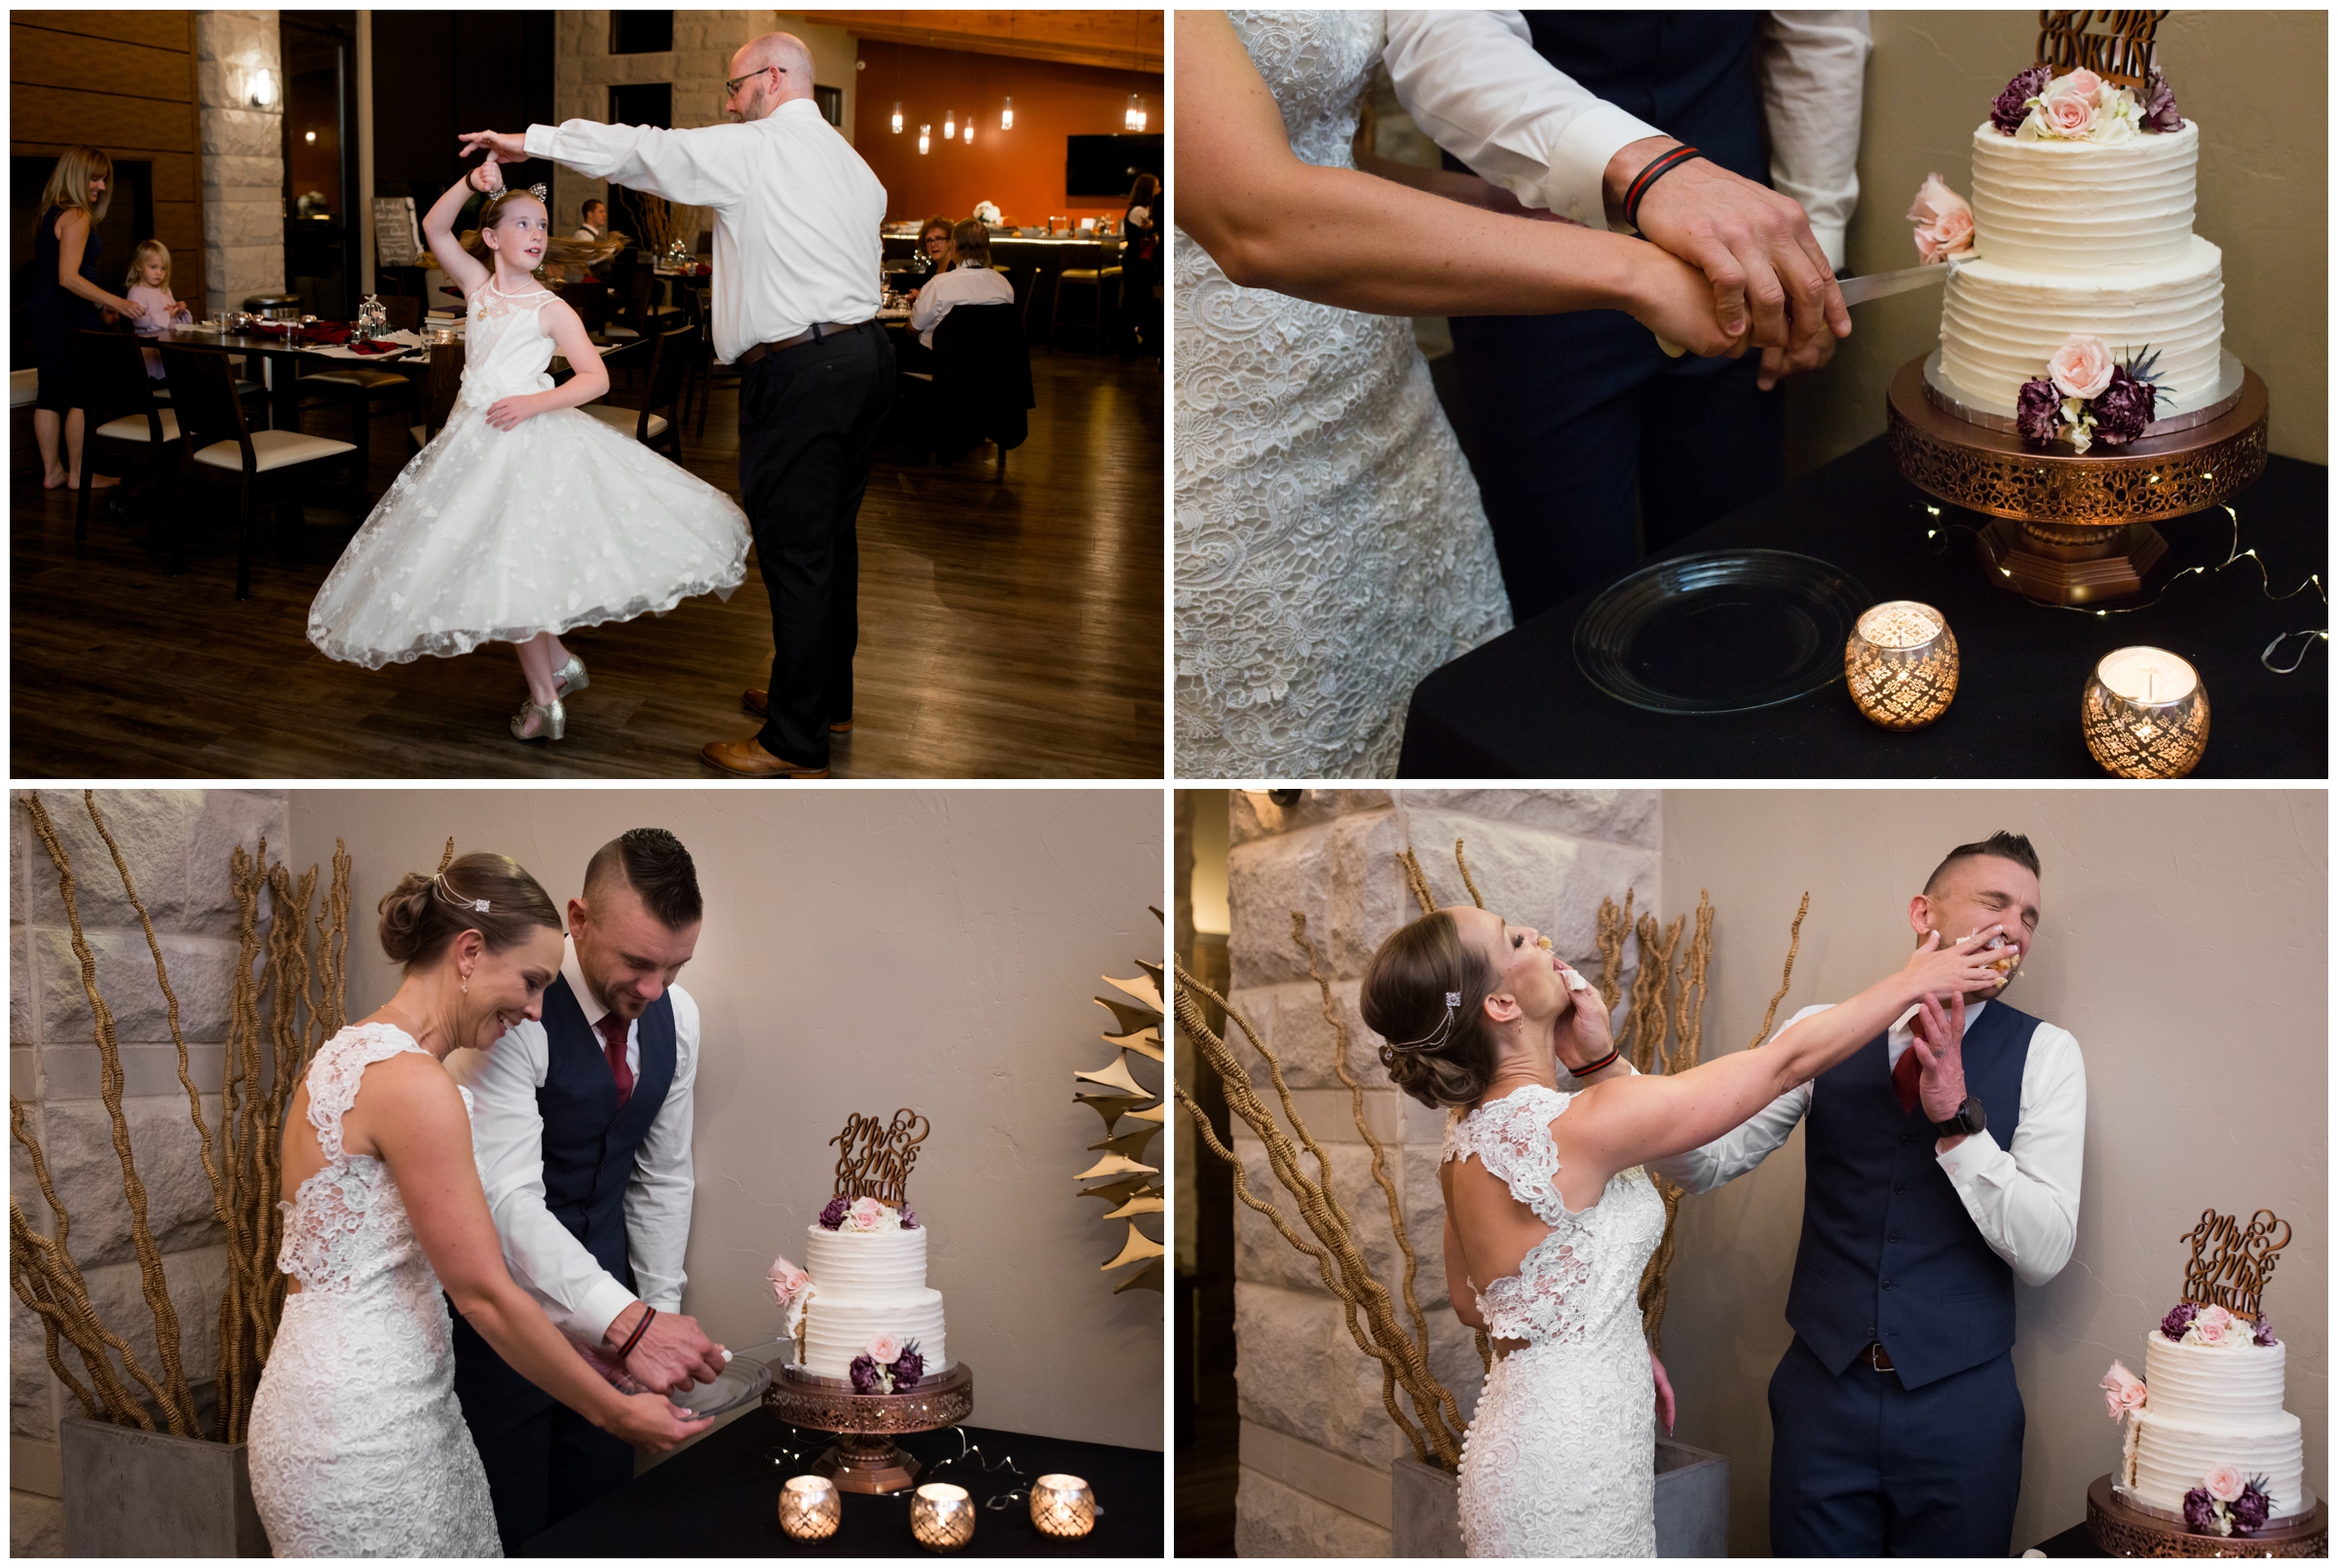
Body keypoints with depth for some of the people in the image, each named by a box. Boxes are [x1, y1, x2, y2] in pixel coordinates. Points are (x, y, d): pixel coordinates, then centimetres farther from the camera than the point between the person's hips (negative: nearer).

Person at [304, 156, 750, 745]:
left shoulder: (550, 309, -3)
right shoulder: (478, 286, 9)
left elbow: (596, 377, -8)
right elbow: (434, 228, 1)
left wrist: (532, 403, -18)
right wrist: (470, 183, -13)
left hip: (529, 437, -5)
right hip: (474, 438, 5)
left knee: (511, 560, -8)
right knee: (496, 569, 5)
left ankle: (544, 696, 3)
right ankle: (558, 663, 21)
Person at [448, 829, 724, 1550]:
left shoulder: (675, 1016, -3)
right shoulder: (514, 1013, -25)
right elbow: (508, 1198, -33)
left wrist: (661, 1312, 7)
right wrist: (628, 1322, -43)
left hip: (602, 1285, 6)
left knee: (603, 1501, 9)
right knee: (511, 1524, -1)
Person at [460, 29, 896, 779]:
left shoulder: (751, 150, -7)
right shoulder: (854, 163, 18)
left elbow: (635, 150, -4)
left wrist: (529, 141, 5)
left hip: (799, 371, -9)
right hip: (865, 352, 9)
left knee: (795, 552, -5)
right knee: (832, 540, 18)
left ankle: (795, 745, -2)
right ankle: (826, 698, 30)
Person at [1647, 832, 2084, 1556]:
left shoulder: (2044, 1052, -2)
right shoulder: (1824, 1032, 3)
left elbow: (2044, 1252, -10)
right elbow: (1710, 1160, 0)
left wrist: (1958, 1117, -22)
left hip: (1961, 1406, -1)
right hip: (1822, 1390, 1)